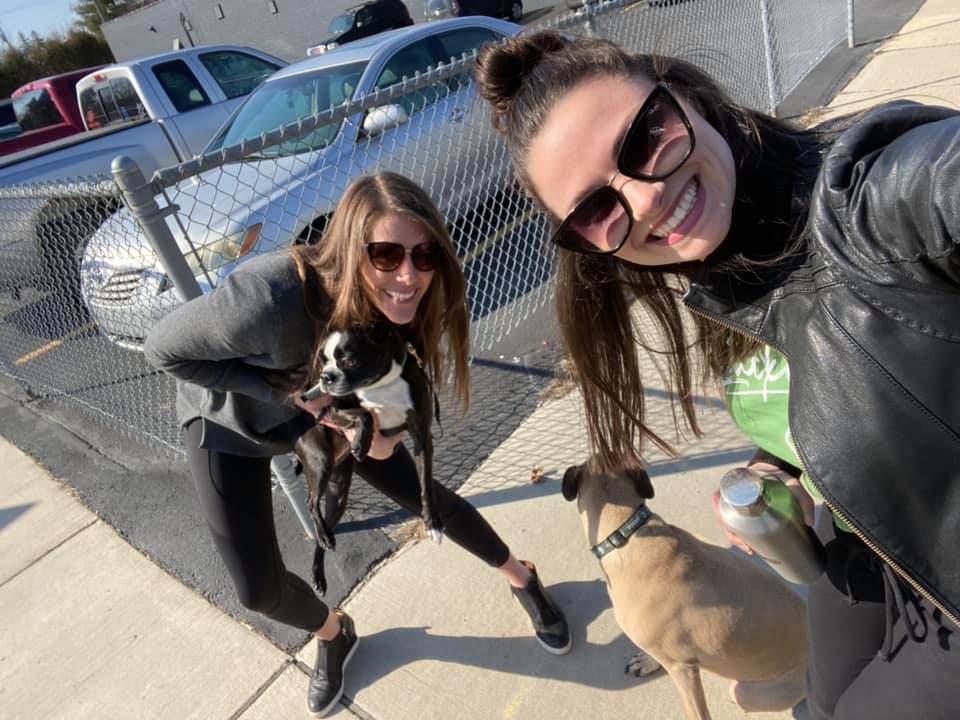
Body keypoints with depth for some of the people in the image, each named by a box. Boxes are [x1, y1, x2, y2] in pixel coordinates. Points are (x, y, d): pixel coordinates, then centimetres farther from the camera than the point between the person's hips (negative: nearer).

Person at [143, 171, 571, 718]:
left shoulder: (406, 302, -27)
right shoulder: (273, 299, -44)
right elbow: (164, 349, -28)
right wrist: (290, 391, -32)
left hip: (327, 401, 3)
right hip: (231, 418, -2)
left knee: (426, 497, 4)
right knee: (259, 589, 2)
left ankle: (523, 579, 32)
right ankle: (334, 635, 38)